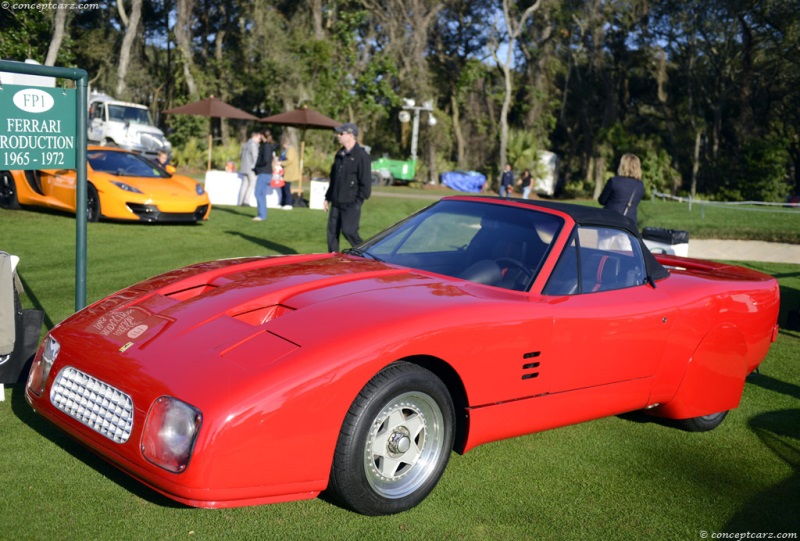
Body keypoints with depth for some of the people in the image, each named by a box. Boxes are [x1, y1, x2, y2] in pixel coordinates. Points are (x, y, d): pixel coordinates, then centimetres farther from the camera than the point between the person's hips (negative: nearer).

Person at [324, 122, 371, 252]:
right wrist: (327, 198, 18)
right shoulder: (340, 154, 15)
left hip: (351, 203, -8)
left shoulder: (361, 156, -10)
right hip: (336, 202, 8)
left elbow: (366, 182, -13)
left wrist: (358, 202, -16)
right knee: (332, 232, 7)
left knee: (348, 230, -13)